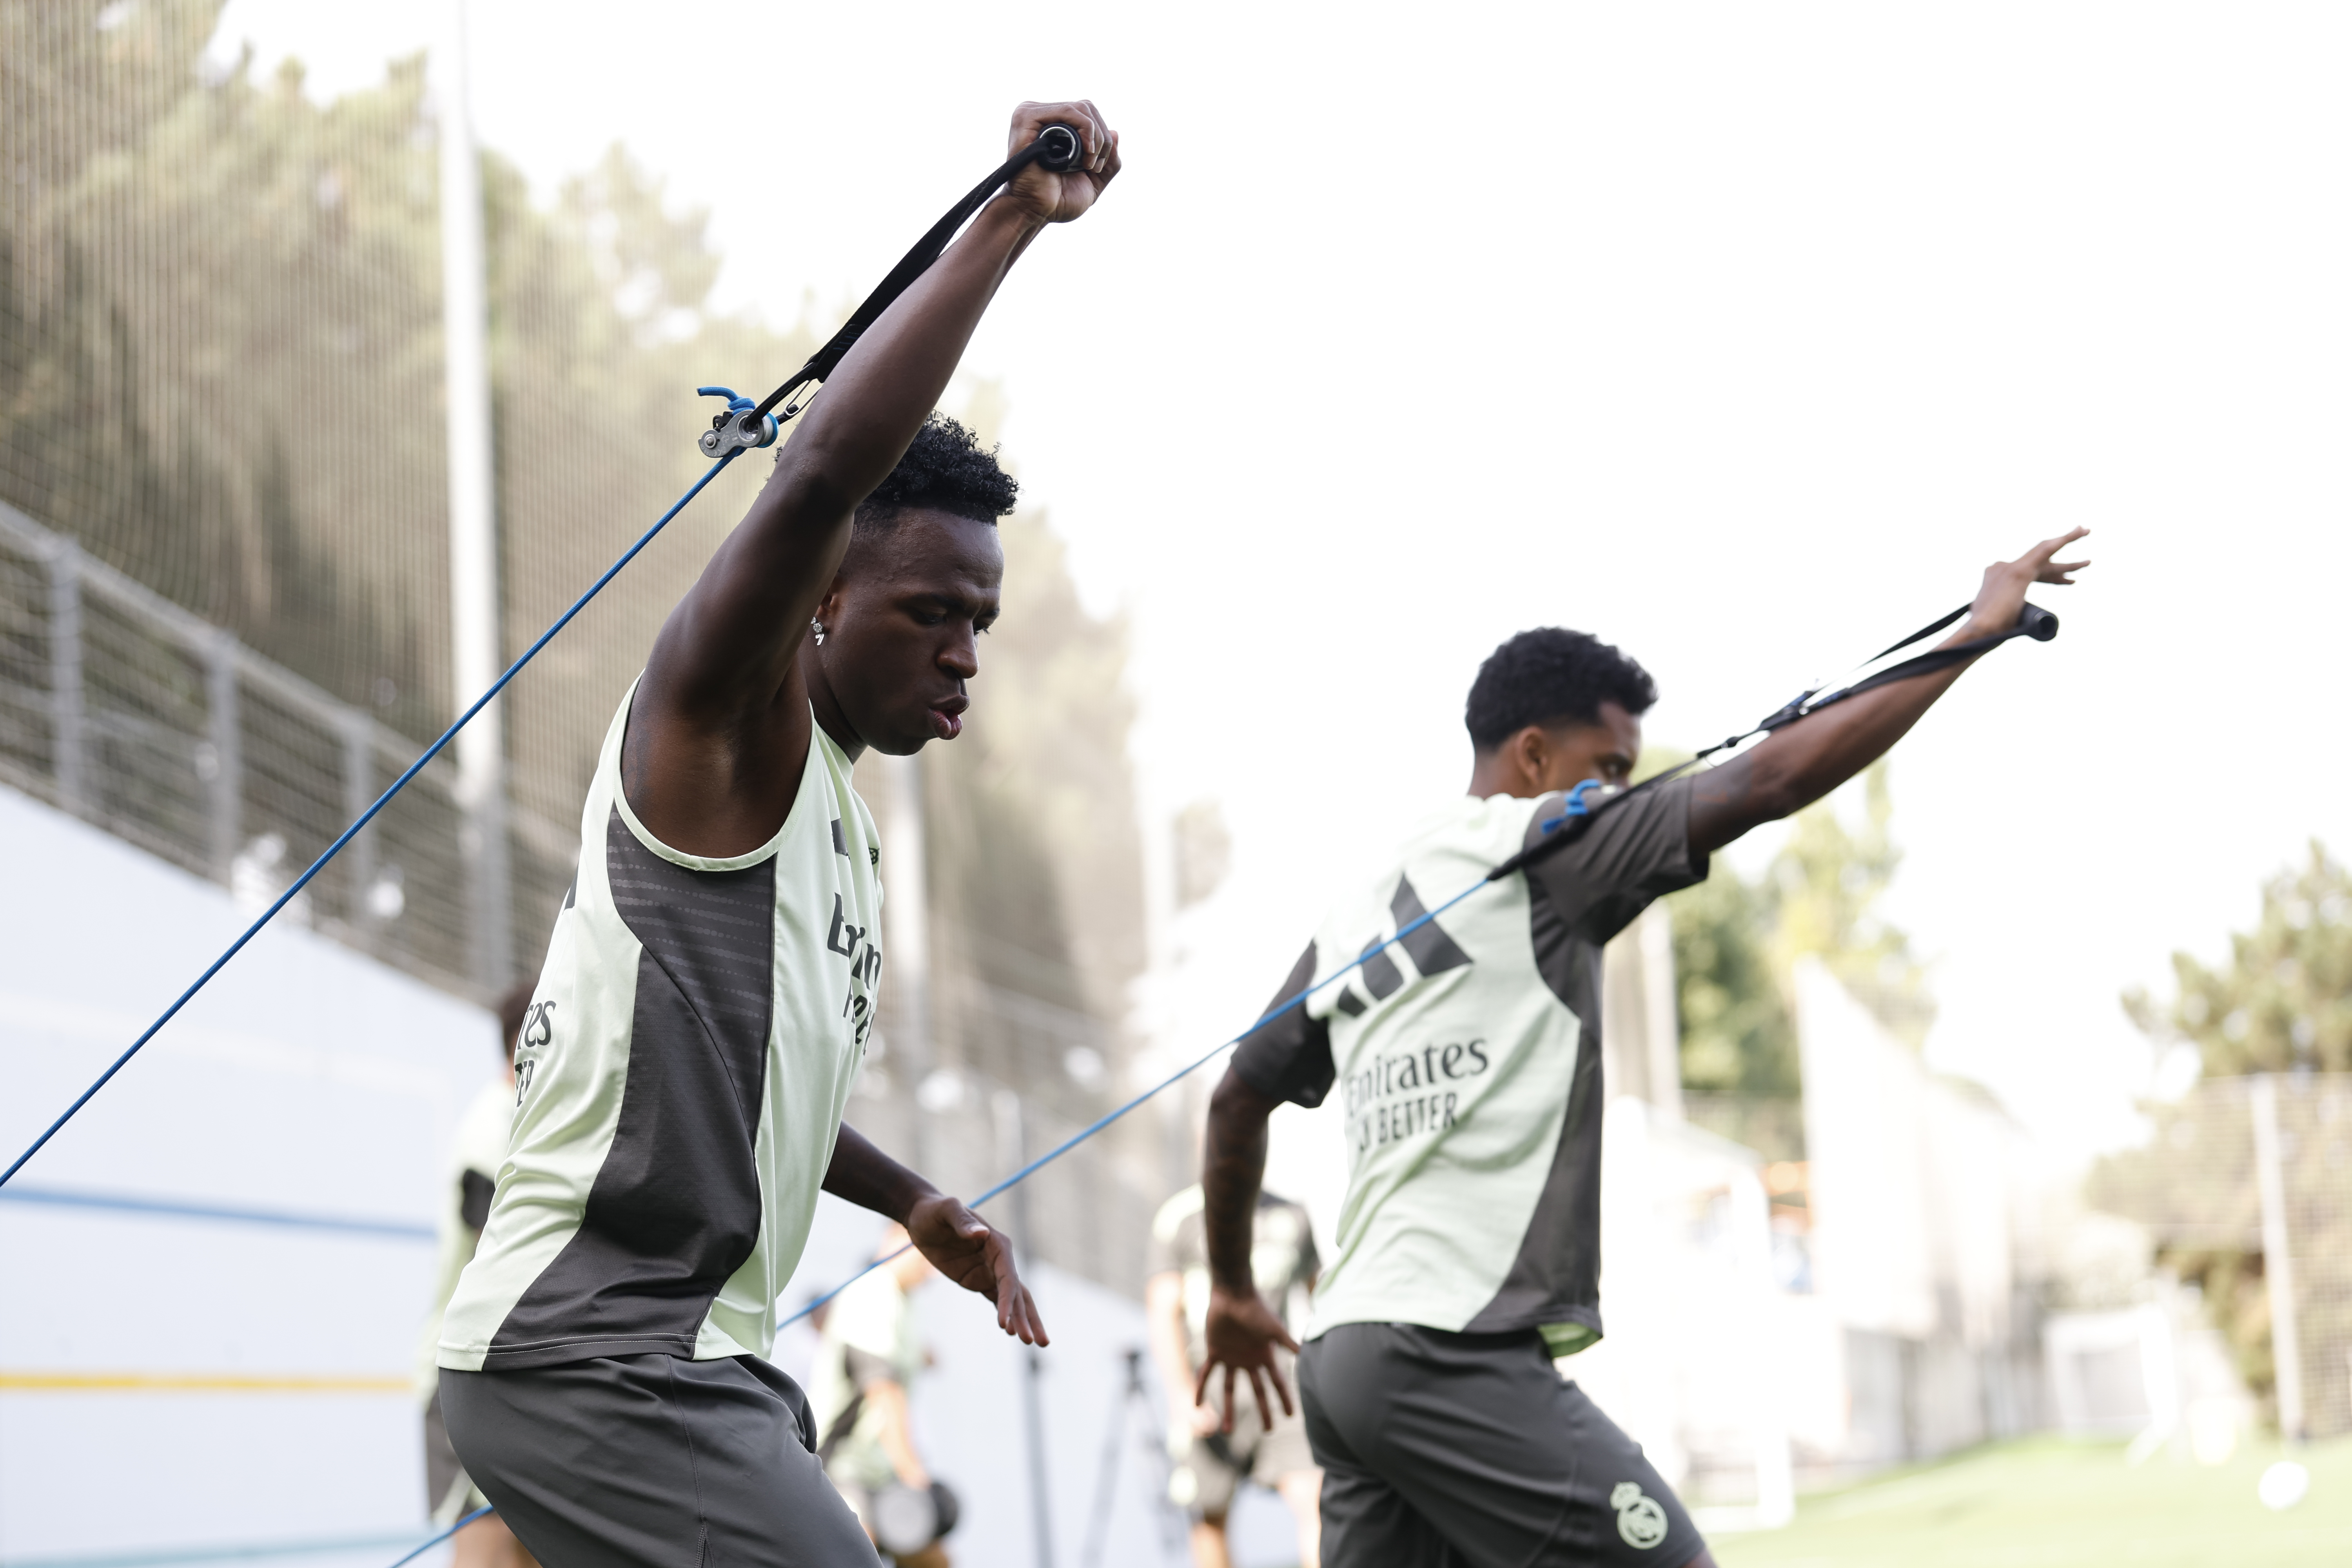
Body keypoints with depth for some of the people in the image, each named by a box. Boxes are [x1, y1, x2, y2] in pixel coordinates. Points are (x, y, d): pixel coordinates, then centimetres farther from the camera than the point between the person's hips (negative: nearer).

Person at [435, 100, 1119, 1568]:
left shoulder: (843, 826, 20)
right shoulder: (724, 728, -7)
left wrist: (914, 1203, 23)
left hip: (694, 1357, 10)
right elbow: (823, 477, -26)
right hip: (588, 1352, -10)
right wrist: (1012, 218, -26)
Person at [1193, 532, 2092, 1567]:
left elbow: (1238, 1099, 29)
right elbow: (1768, 781, -10)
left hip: (1346, 1355, 9)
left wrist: (1231, 1292, 42)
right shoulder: (1539, 852, -3)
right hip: (1454, 1354, -9)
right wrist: (1981, 628, -5)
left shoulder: (1357, 919, 19)